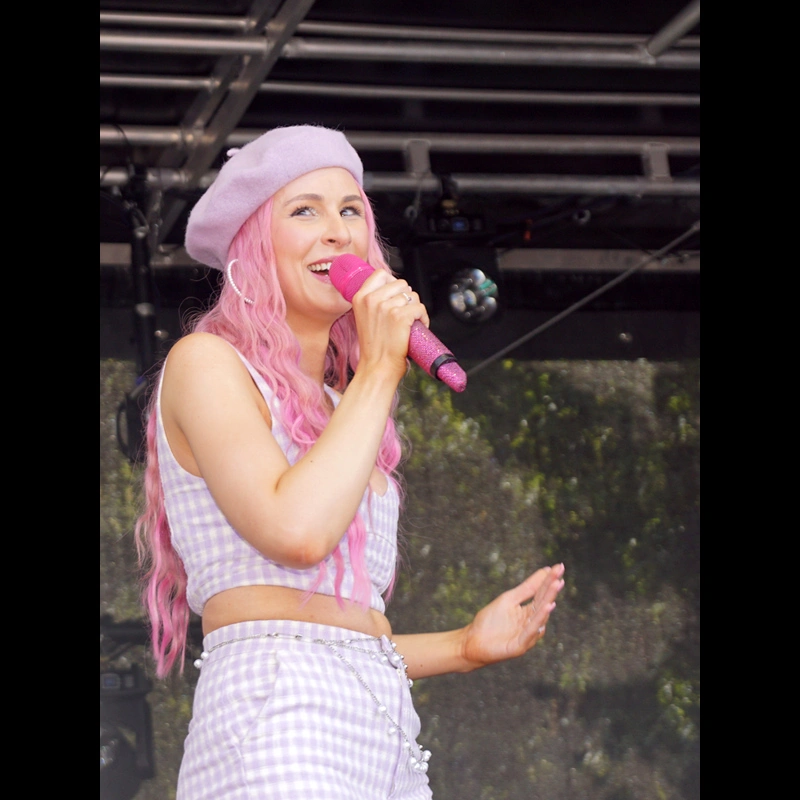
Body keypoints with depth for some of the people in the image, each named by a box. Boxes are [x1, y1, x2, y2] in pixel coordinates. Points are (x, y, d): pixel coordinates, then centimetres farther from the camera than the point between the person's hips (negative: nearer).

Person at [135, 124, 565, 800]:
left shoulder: (332, 408, 23)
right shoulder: (207, 363, 1)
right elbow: (296, 530, -16)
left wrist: (465, 646, 16)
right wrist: (380, 371, -7)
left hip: (383, 733, 7)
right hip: (277, 725, -7)